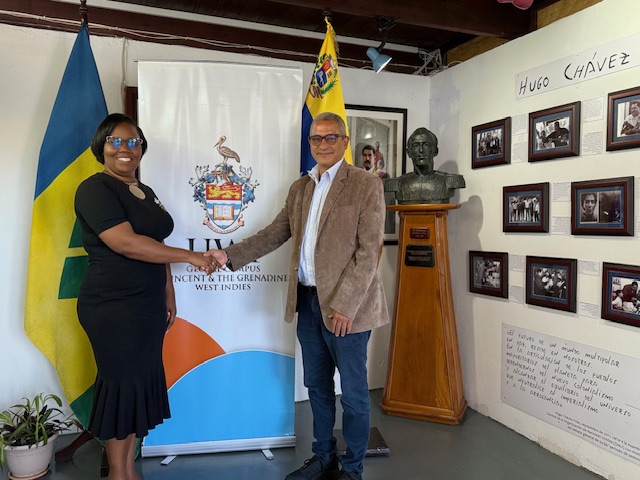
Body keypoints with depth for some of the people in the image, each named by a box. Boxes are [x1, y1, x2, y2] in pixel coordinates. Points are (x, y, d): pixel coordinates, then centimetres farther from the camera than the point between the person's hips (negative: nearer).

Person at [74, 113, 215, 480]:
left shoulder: (145, 192, 14)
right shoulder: (96, 189, -11)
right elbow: (126, 243, -23)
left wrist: (169, 295, 14)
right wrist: (191, 257, -19)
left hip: (148, 306, 8)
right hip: (113, 309, -8)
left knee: (142, 381, 13)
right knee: (122, 383, 2)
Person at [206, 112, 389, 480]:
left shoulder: (366, 185, -7)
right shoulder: (300, 188, 12)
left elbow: (369, 250, -13)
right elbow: (275, 234, 12)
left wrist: (344, 305, -18)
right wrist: (230, 255, 1)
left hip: (346, 305, -6)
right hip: (307, 301, 6)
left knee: (353, 392, 8)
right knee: (317, 385, 18)